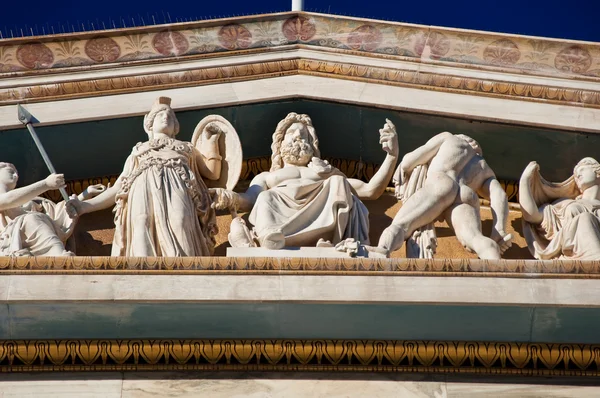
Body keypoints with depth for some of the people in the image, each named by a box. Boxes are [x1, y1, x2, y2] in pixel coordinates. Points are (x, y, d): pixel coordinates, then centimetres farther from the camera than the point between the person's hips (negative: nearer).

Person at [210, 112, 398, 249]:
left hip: (326, 223, 1)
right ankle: (272, 246, -68)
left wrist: (392, 155, 15)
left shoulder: (328, 173, 42)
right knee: (266, 198, -30)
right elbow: (248, 200, 13)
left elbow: (371, 190, 28)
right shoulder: (266, 177, 37)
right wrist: (226, 196, -11)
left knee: (338, 183, -27)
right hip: (281, 220, -1)